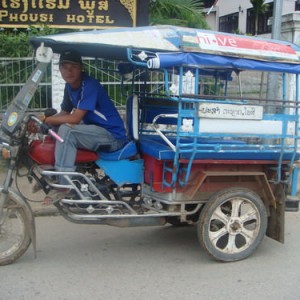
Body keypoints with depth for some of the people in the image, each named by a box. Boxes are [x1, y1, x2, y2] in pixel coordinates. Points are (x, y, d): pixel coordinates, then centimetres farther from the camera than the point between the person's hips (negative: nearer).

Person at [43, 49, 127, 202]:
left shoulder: (90, 85, -21)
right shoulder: (69, 86, 6)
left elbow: (75, 118, -25)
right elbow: (64, 114, 11)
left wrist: (47, 119, -14)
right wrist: (43, 121, -8)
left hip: (113, 135, -9)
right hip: (94, 130, 9)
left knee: (66, 130, -28)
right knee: (55, 128, 6)